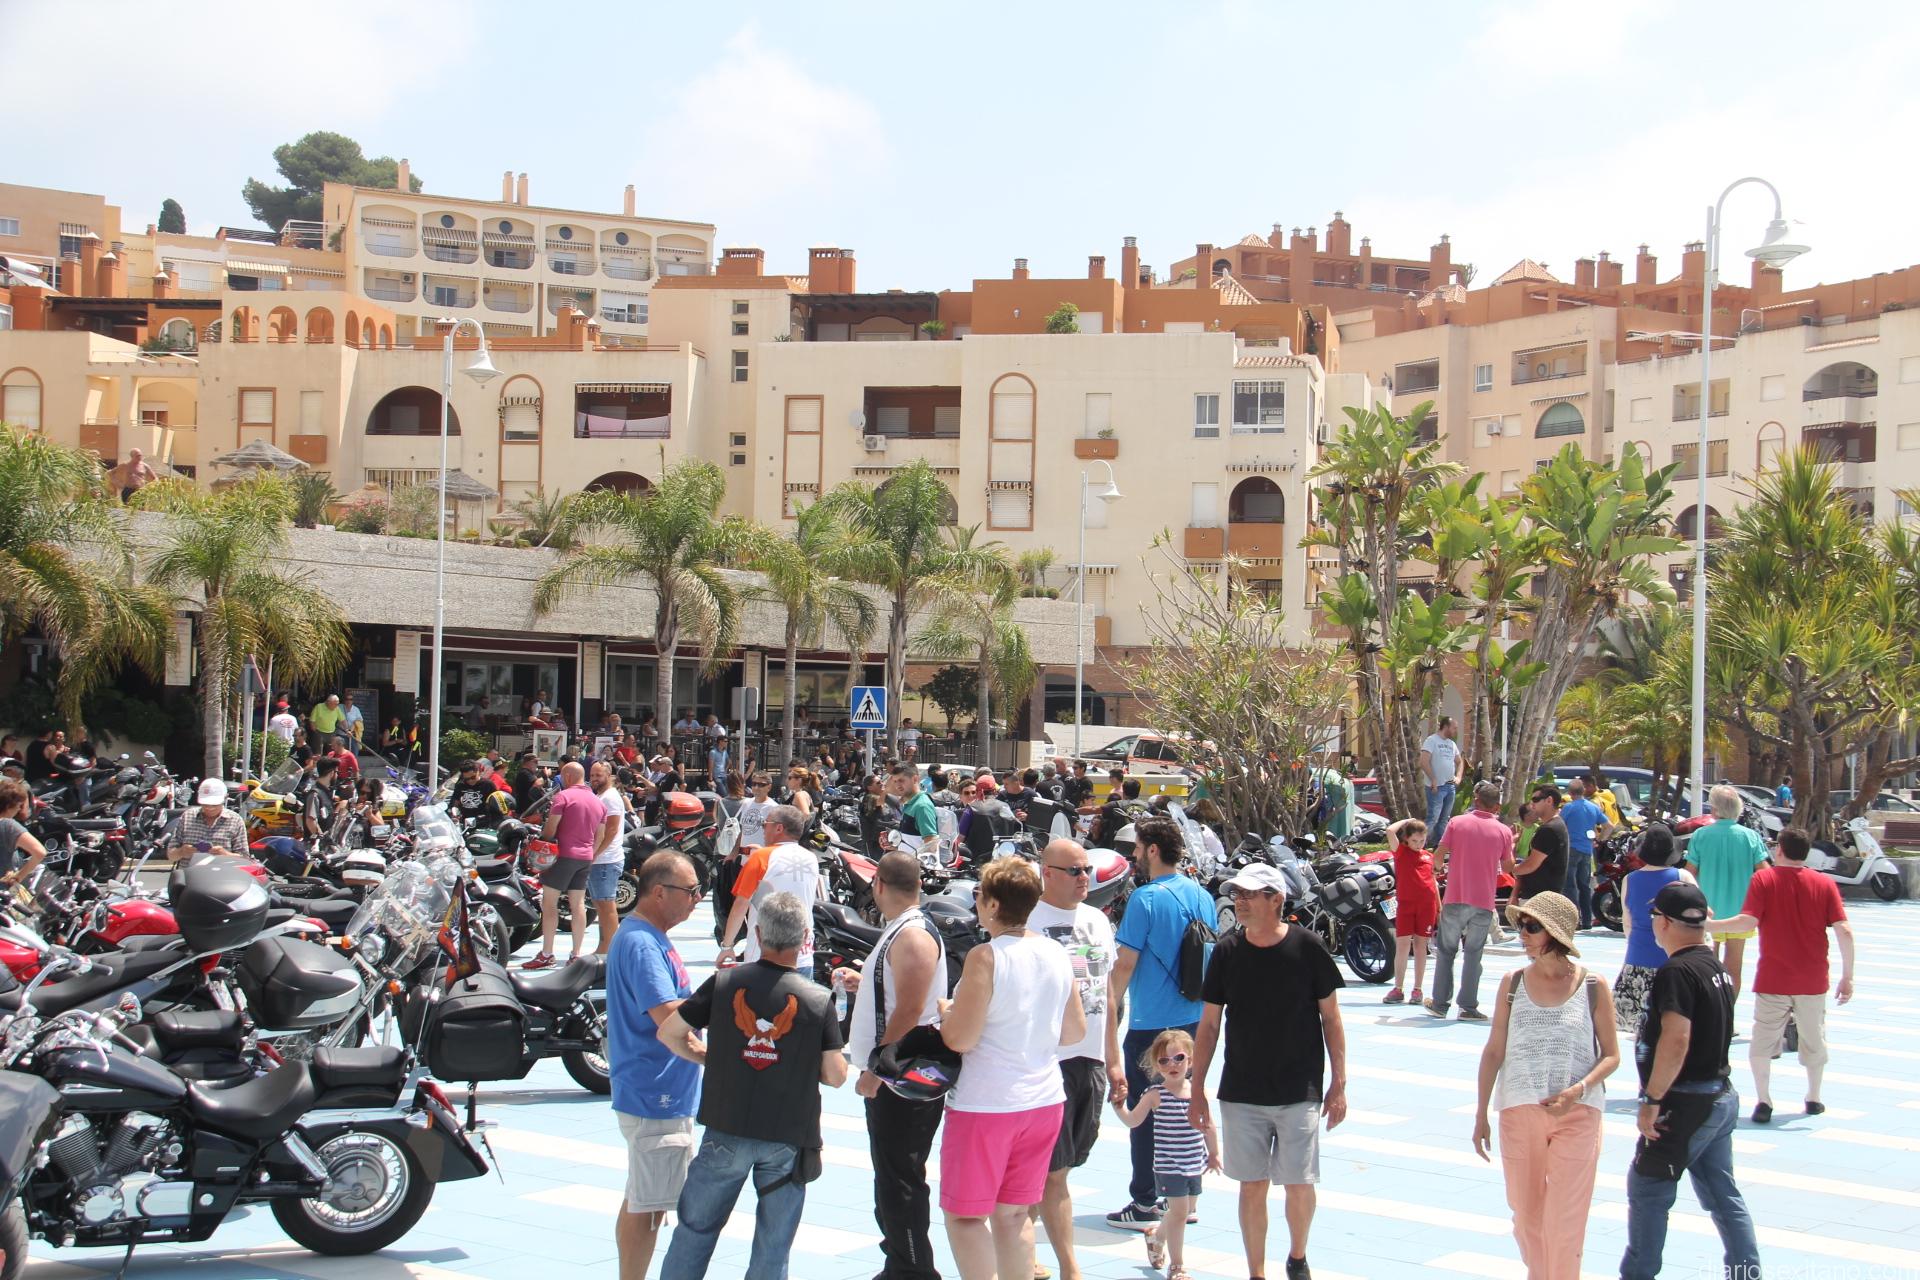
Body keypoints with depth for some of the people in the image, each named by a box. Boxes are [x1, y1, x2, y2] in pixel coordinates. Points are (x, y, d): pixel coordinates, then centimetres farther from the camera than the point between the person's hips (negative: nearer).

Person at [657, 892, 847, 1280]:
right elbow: (835, 1076, -5)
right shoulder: (819, 1000, -7)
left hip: (726, 1131, 1)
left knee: (694, 1230, 15)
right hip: (788, 1139, -1)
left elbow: (668, 1033, 1)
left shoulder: (724, 983, -5)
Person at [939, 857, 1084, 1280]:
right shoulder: (1057, 955, 4)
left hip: (986, 1104, -7)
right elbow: (1075, 1031, 11)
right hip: (1045, 1100, 7)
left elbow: (961, 1038, -19)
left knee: (965, 1215, 3)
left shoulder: (985, 957, -17)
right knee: (1014, 1214, 16)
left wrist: (945, 1013, 1)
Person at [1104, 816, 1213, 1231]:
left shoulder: (1146, 899, -14)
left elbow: (1125, 964, -13)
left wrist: (1111, 1009, -3)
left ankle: (1145, 1204, 4)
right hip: (1194, 1020, 7)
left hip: (1150, 1025, -7)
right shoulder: (1202, 896, 6)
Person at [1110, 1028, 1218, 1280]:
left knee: (1186, 1210, 17)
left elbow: (1207, 1126, 11)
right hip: (1168, 1165, -5)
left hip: (1194, 1164, 5)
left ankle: (1157, 1234, 46)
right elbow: (1132, 1120, -5)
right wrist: (1117, 1105, -19)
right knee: (1179, 1211, -6)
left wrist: (1214, 1153, 18)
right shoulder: (1156, 1096, -10)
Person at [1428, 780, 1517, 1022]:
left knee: (1446, 951, 11)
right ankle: (1468, 1008, 4)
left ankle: (1439, 1003, 12)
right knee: (1473, 954, 6)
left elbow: (1439, 858, -1)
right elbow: (1508, 866, 9)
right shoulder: (1503, 831, -1)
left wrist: (1442, 867, 21)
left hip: (1455, 899, 0)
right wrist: (1511, 845, 25)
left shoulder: (1456, 823, -2)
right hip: (1484, 902, 0)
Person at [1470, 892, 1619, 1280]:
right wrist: (1481, 1115, 6)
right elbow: (1494, 1051, 8)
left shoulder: (1592, 986, -2)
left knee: (1564, 1219, -6)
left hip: (1577, 1114, -3)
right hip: (1520, 1112, 3)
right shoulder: (1513, 983, 4)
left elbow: (1611, 1055, 1)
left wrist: (1579, 1089, -16)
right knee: (1525, 1215, 11)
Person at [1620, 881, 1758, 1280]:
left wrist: (1651, 1100, -22)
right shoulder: (1717, 968, 11)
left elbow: (1675, 1041, -27)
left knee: (1647, 1190, 1)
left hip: (1686, 1103, -9)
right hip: (1721, 1095, 9)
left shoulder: (1677, 972, -18)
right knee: (1723, 1195, 13)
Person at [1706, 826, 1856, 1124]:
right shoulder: (1825, 883, 1)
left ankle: (1763, 1101, -3)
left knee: (1762, 1042, 6)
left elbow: (1748, 921, -17)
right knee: (1814, 1039, 19)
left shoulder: (1763, 879, -5)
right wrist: (1847, 976, -1)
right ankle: (1814, 1098, 28)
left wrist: (1710, 925, -8)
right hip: (1813, 981, 2)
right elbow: (1844, 931, -6)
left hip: (1773, 979, -2)